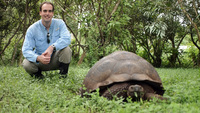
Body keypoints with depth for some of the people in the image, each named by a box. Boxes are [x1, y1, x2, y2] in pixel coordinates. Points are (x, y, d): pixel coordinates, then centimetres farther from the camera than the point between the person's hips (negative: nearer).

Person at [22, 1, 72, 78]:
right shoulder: (32, 29, -8)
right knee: (26, 64, -28)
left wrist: (52, 47, -39)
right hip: (40, 61, 1)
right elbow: (26, 50, -15)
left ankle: (63, 75, -8)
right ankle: (38, 74, 8)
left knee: (66, 49, -29)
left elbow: (67, 39, -23)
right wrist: (38, 58, -37)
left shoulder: (59, 23, -6)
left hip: (55, 60, -1)